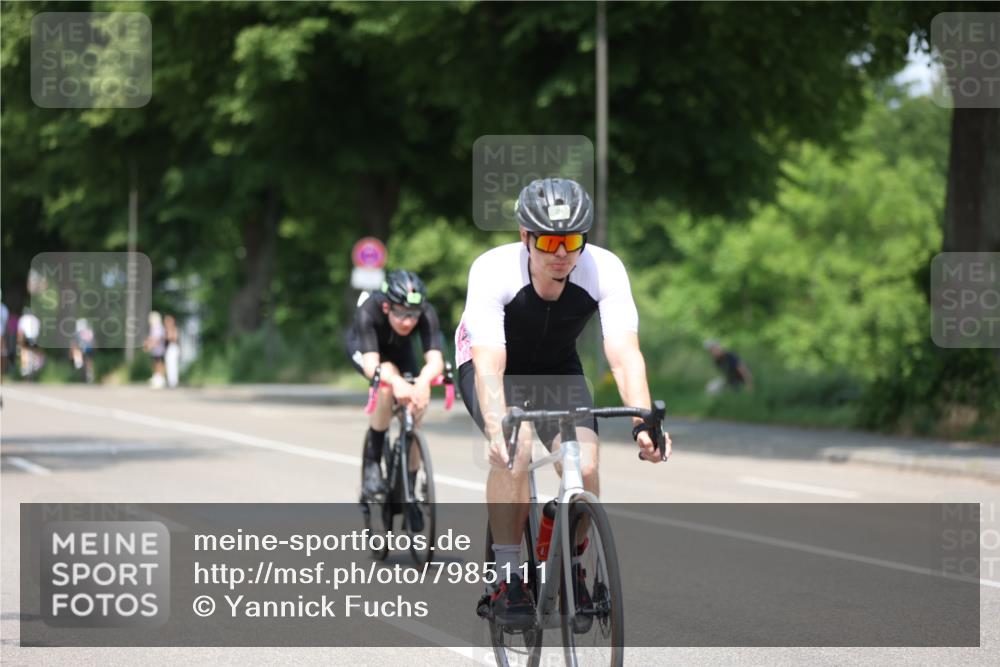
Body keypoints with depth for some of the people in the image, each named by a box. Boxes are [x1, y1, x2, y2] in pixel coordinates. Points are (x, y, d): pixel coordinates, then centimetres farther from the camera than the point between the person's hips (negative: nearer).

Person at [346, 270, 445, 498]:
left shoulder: (427, 314, -37)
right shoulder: (368, 311, -43)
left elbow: (435, 359, -47)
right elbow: (371, 364, -51)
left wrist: (423, 381, -70)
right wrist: (396, 381, -72)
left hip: (399, 349, 3)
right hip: (363, 345, -3)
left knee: (414, 410, -8)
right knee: (386, 386, -33)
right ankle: (371, 465, -21)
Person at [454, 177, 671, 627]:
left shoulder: (605, 270, -27)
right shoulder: (493, 270, -33)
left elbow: (624, 352, -36)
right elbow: (489, 364, -42)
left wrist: (643, 422, -52)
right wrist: (497, 429, -59)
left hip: (557, 368, 2)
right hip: (490, 366, -2)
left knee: (584, 465, -21)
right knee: (515, 449, -32)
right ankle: (506, 580, -19)